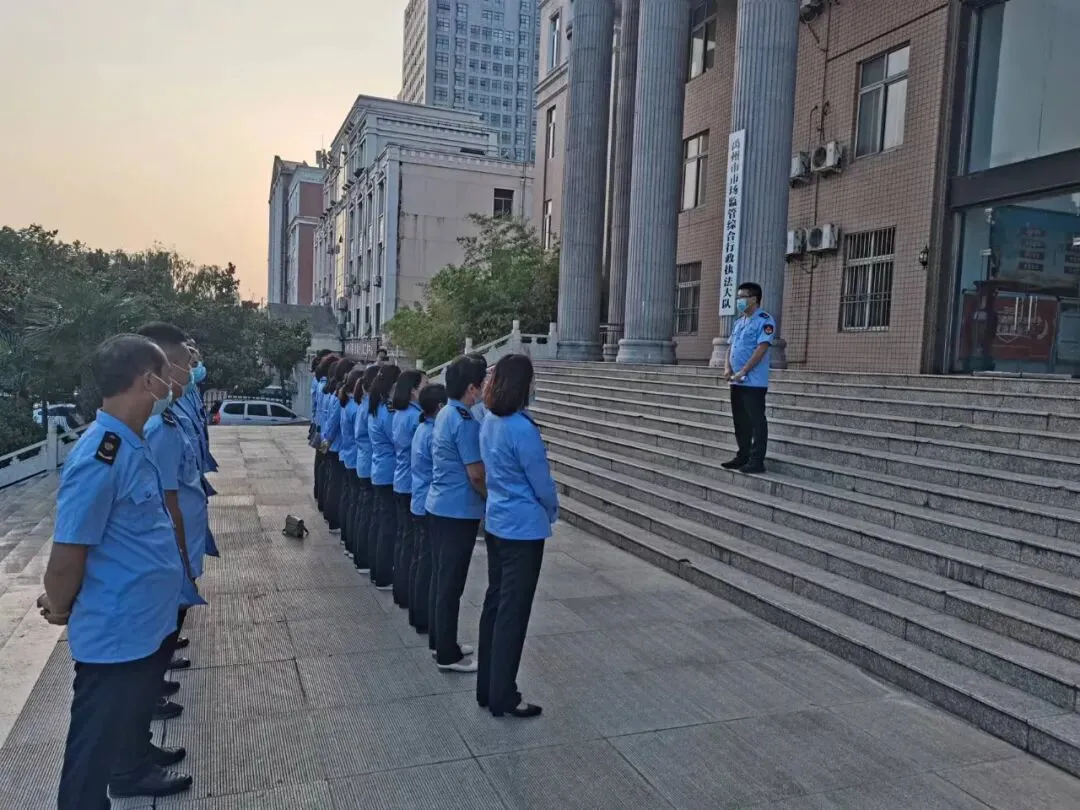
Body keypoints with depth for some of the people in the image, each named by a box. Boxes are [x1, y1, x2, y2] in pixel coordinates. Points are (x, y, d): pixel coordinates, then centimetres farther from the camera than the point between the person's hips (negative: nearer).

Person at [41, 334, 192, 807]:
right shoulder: (100, 457, -28)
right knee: (95, 750, 11)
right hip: (115, 636, -9)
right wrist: (60, 611, -6)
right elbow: (68, 553, -24)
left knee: (135, 712, 32)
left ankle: (135, 768, 54)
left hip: (147, 623, 9)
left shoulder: (132, 445, 3)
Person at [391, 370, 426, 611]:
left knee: (402, 536, 15)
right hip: (414, 485, -9)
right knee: (412, 539, -2)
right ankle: (407, 594, 6)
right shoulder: (416, 416, -19)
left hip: (401, 483, 9)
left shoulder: (399, 414, 9)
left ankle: (400, 591, 24)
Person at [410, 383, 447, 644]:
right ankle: (426, 622, 8)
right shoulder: (434, 434, -21)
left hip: (419, 504, 10)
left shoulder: (421, 429, 8)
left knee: (419, 560, 17)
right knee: (430, 565, -1)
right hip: (432, 507, -10)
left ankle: (417, 616, 29)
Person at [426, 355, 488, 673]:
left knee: (443, 578, 17)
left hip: (439, 506, 10)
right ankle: (447, 655, 11)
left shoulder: (444, 414, 9)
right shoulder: (465, 422, -20)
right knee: (452, 584, 0)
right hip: (459, 511, -9)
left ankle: (443, 643, 29)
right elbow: (476, 474, -19)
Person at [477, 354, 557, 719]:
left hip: (495, 523, 8)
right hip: (523, 528, -8)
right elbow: (542, 484, -15)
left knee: (494, 603, 15)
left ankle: (487, 688, 26)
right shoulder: (522, 428, -22)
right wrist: (552, 511, 6)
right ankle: (503, 698, 13)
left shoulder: (489, 422, 4)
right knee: (513, 612, 2)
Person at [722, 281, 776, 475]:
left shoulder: (764, 320, -9)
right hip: (736, 381, 8)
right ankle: (743, 456, 22)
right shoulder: (739, 321, 17)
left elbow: (761, 348, -18)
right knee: (740, 421, 13)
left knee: (756, 421, -3)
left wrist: (743, 372, -19)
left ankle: (757, 460, 0)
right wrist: (727, 368, 1)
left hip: (754, 382, -8)